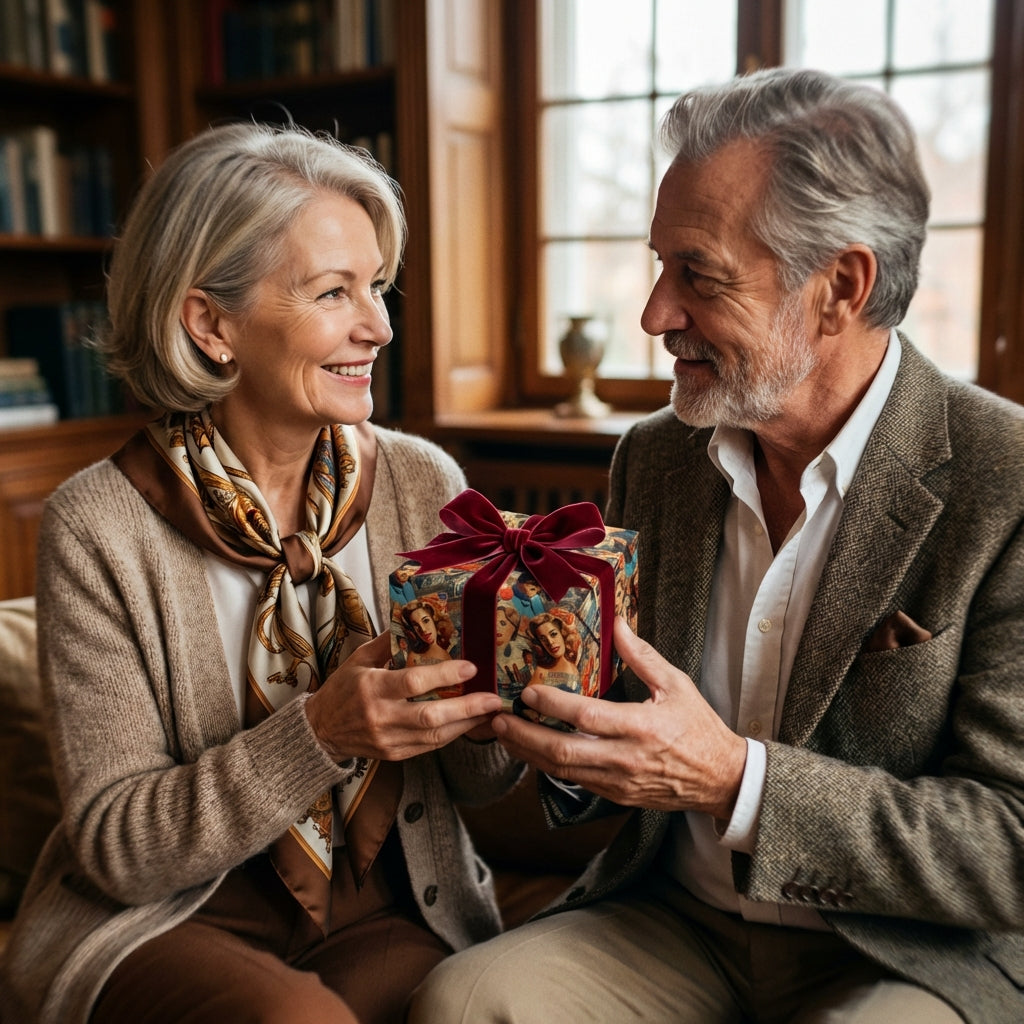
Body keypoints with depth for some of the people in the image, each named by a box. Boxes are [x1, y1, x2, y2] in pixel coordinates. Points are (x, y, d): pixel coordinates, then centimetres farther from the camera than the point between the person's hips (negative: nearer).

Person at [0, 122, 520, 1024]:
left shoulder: (424, 485, -5)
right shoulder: (100, 528, -14)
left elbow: (482, 780, 3)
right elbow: (115, 848, -12)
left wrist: (488, 703, -21)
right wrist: (320, 734, -27)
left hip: (391, 913, 3)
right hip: (170, 920, -2)